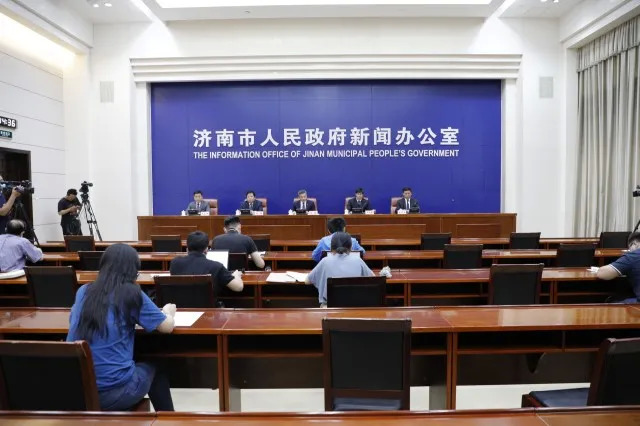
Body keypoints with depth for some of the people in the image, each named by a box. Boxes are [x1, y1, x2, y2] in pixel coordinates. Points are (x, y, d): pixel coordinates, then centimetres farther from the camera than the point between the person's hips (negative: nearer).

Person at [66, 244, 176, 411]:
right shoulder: (131, 293, -9)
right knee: (153, 369, 27)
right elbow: (167, 326, -3)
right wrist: (168, 312, 19)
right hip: (114, 392, -5)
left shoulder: (83, 291, 4)